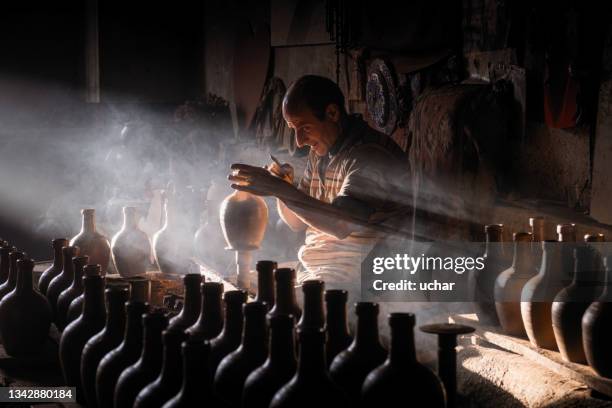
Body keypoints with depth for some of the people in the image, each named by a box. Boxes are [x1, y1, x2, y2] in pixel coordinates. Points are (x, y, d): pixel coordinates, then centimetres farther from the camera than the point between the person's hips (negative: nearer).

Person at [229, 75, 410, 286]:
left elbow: (342, 225, -27)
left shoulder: (371, 153, -16)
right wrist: (281, 188, -1)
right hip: (315, 272, 8)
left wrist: (281, 189, -28)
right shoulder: (320, 154, 13)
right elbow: (297, 222, 19)